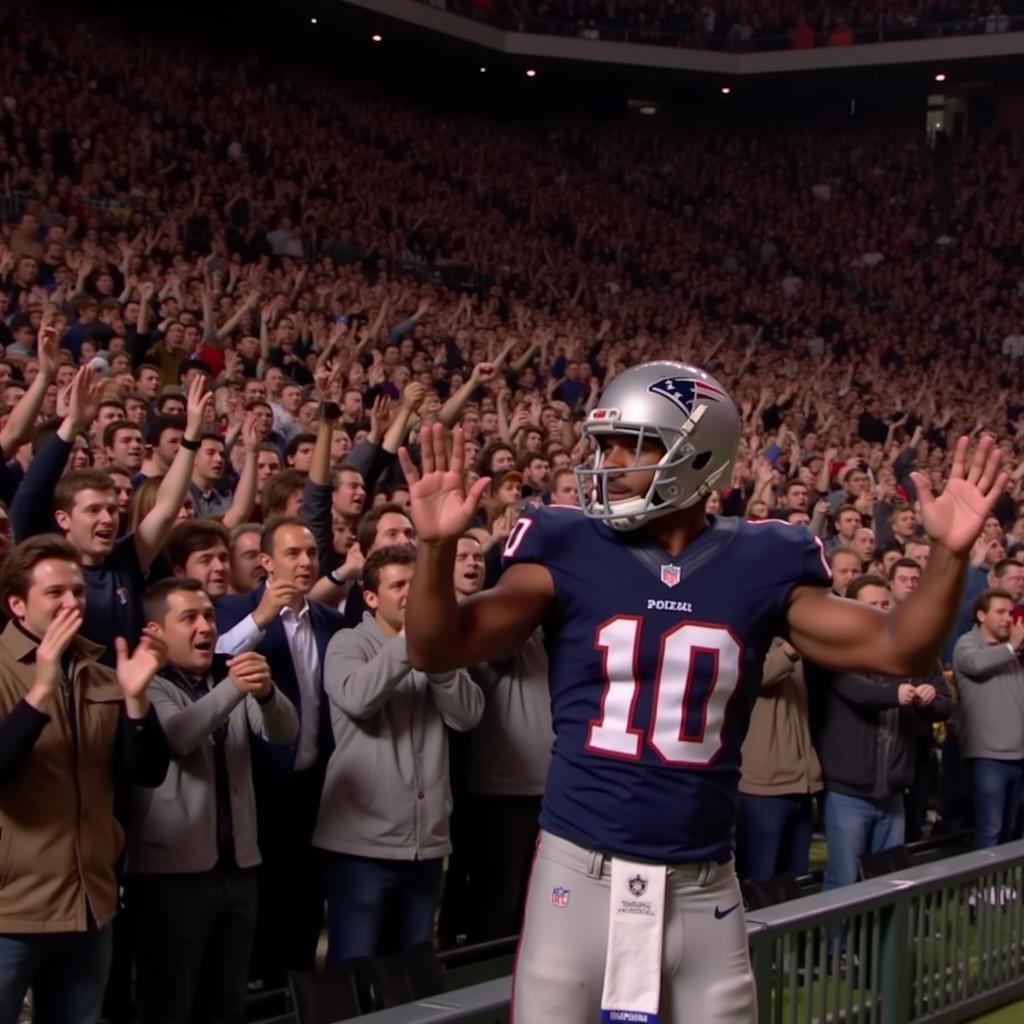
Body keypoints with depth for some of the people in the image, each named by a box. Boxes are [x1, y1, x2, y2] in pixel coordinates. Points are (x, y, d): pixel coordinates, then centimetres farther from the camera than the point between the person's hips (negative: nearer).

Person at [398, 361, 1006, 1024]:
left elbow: (897, 650, 2)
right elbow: (436, 650, -7)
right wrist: (437, 548, -24)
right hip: (582, 870, -1)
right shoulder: (570, 553, -3)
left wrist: (949, 555, -13)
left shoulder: (758, 566, 1)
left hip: (702, 886, 2)